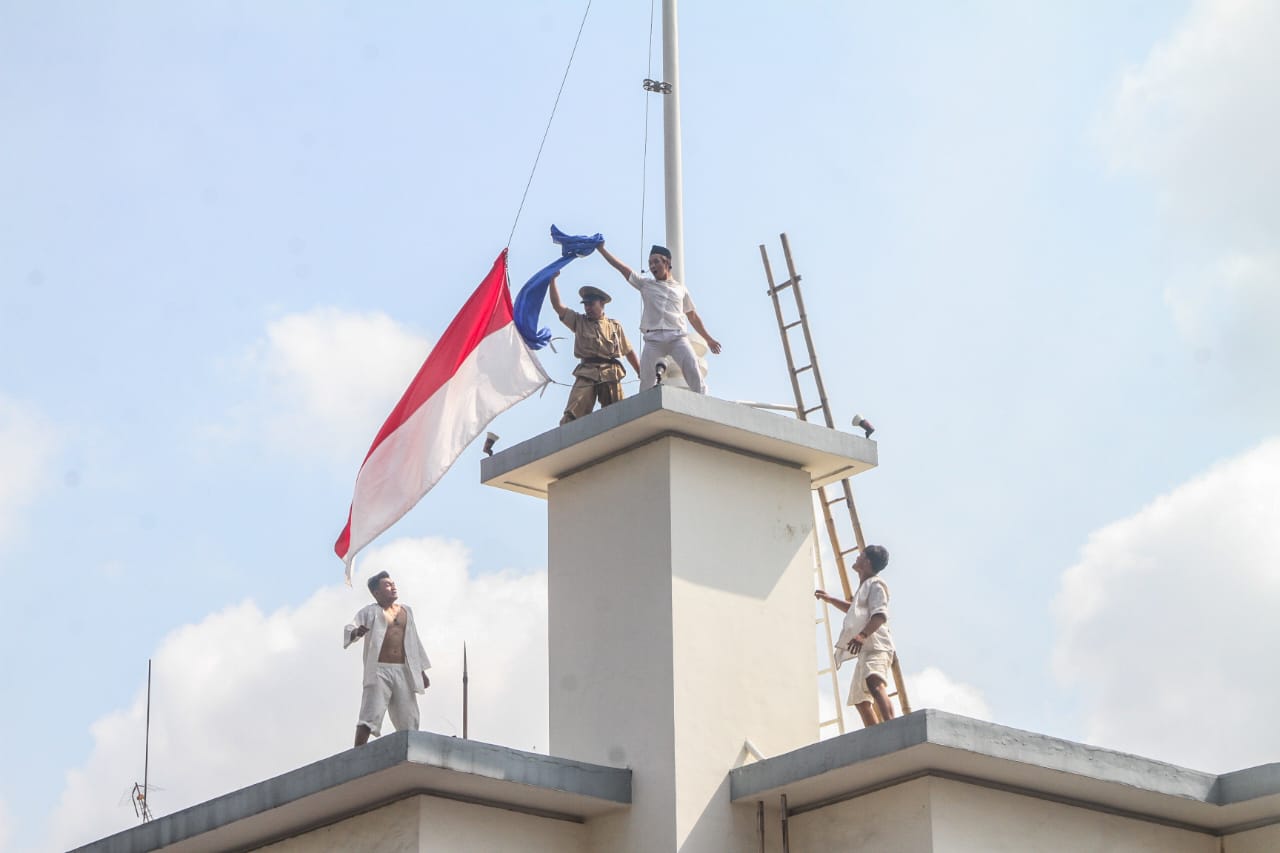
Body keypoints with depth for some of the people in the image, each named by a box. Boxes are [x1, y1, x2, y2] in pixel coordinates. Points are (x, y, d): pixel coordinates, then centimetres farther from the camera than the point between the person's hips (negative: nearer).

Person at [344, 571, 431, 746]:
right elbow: (349, 629, -11)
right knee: (370, 717, -16)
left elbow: (414, 642, 24)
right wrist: (356, 632, -36)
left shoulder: (406, 611, 19)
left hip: (403, 672, 5)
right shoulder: (369, 612, 4)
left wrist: (422, 672, 21)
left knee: (408, 722, 3)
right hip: (379, 671, -5)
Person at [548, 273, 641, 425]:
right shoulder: (578, 321, 19)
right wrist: (552, 281, 2)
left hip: (611, 374, 0)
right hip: (586, 373, 0)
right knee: (572, 414, -17)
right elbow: (558, 306, 11)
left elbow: (629, 352, 20)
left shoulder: (615, 326, 18)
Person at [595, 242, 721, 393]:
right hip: (653, 338, 0)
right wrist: (601, 249, 6)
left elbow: (693, 316, 24)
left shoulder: (680, 288, 19)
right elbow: (620, 267, 13)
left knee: (694, 372, -15)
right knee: (646, 380, -8)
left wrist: (708, 339, 23)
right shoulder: (645, 284, 18)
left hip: (678, 337, 0)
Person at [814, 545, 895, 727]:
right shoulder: (865, 587, 28)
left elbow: (880, 614, -20)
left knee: (874, 684, -37)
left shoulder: (875, 584, -3)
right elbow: (853, 609, 49)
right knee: (860, 700, 19)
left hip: (876, 646, -12)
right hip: (865, 650, 12)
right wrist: (830, 600, 48)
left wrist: (863, 634, -34)